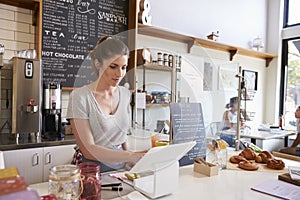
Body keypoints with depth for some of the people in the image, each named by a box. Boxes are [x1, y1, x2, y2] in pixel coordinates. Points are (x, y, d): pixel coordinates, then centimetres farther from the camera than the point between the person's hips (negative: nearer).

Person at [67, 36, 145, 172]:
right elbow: (88, 150, -15)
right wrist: (131, 156, -24)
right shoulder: (80, 96, -12)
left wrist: (128, 161, 1)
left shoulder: (125, 94, 4)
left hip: (121, 167, 3)